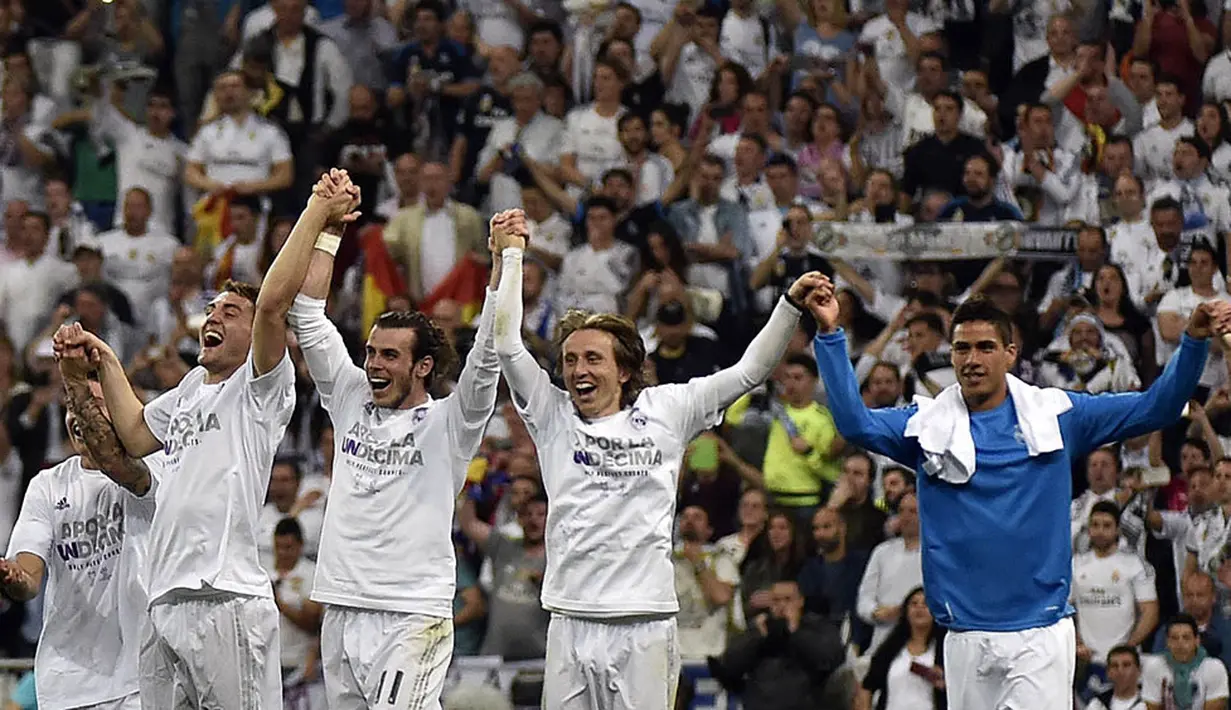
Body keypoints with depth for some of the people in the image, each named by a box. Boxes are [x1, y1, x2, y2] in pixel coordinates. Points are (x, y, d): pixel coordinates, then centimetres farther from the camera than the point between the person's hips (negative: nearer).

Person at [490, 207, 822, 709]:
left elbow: (750, 371, 10)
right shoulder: (553, 416, 10)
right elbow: (507, 343, 4)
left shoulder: (664, 412, 9)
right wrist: (511, 254, 5)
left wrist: (791, 305, 1)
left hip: (645, 618, -1)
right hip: (571, 621, 1)